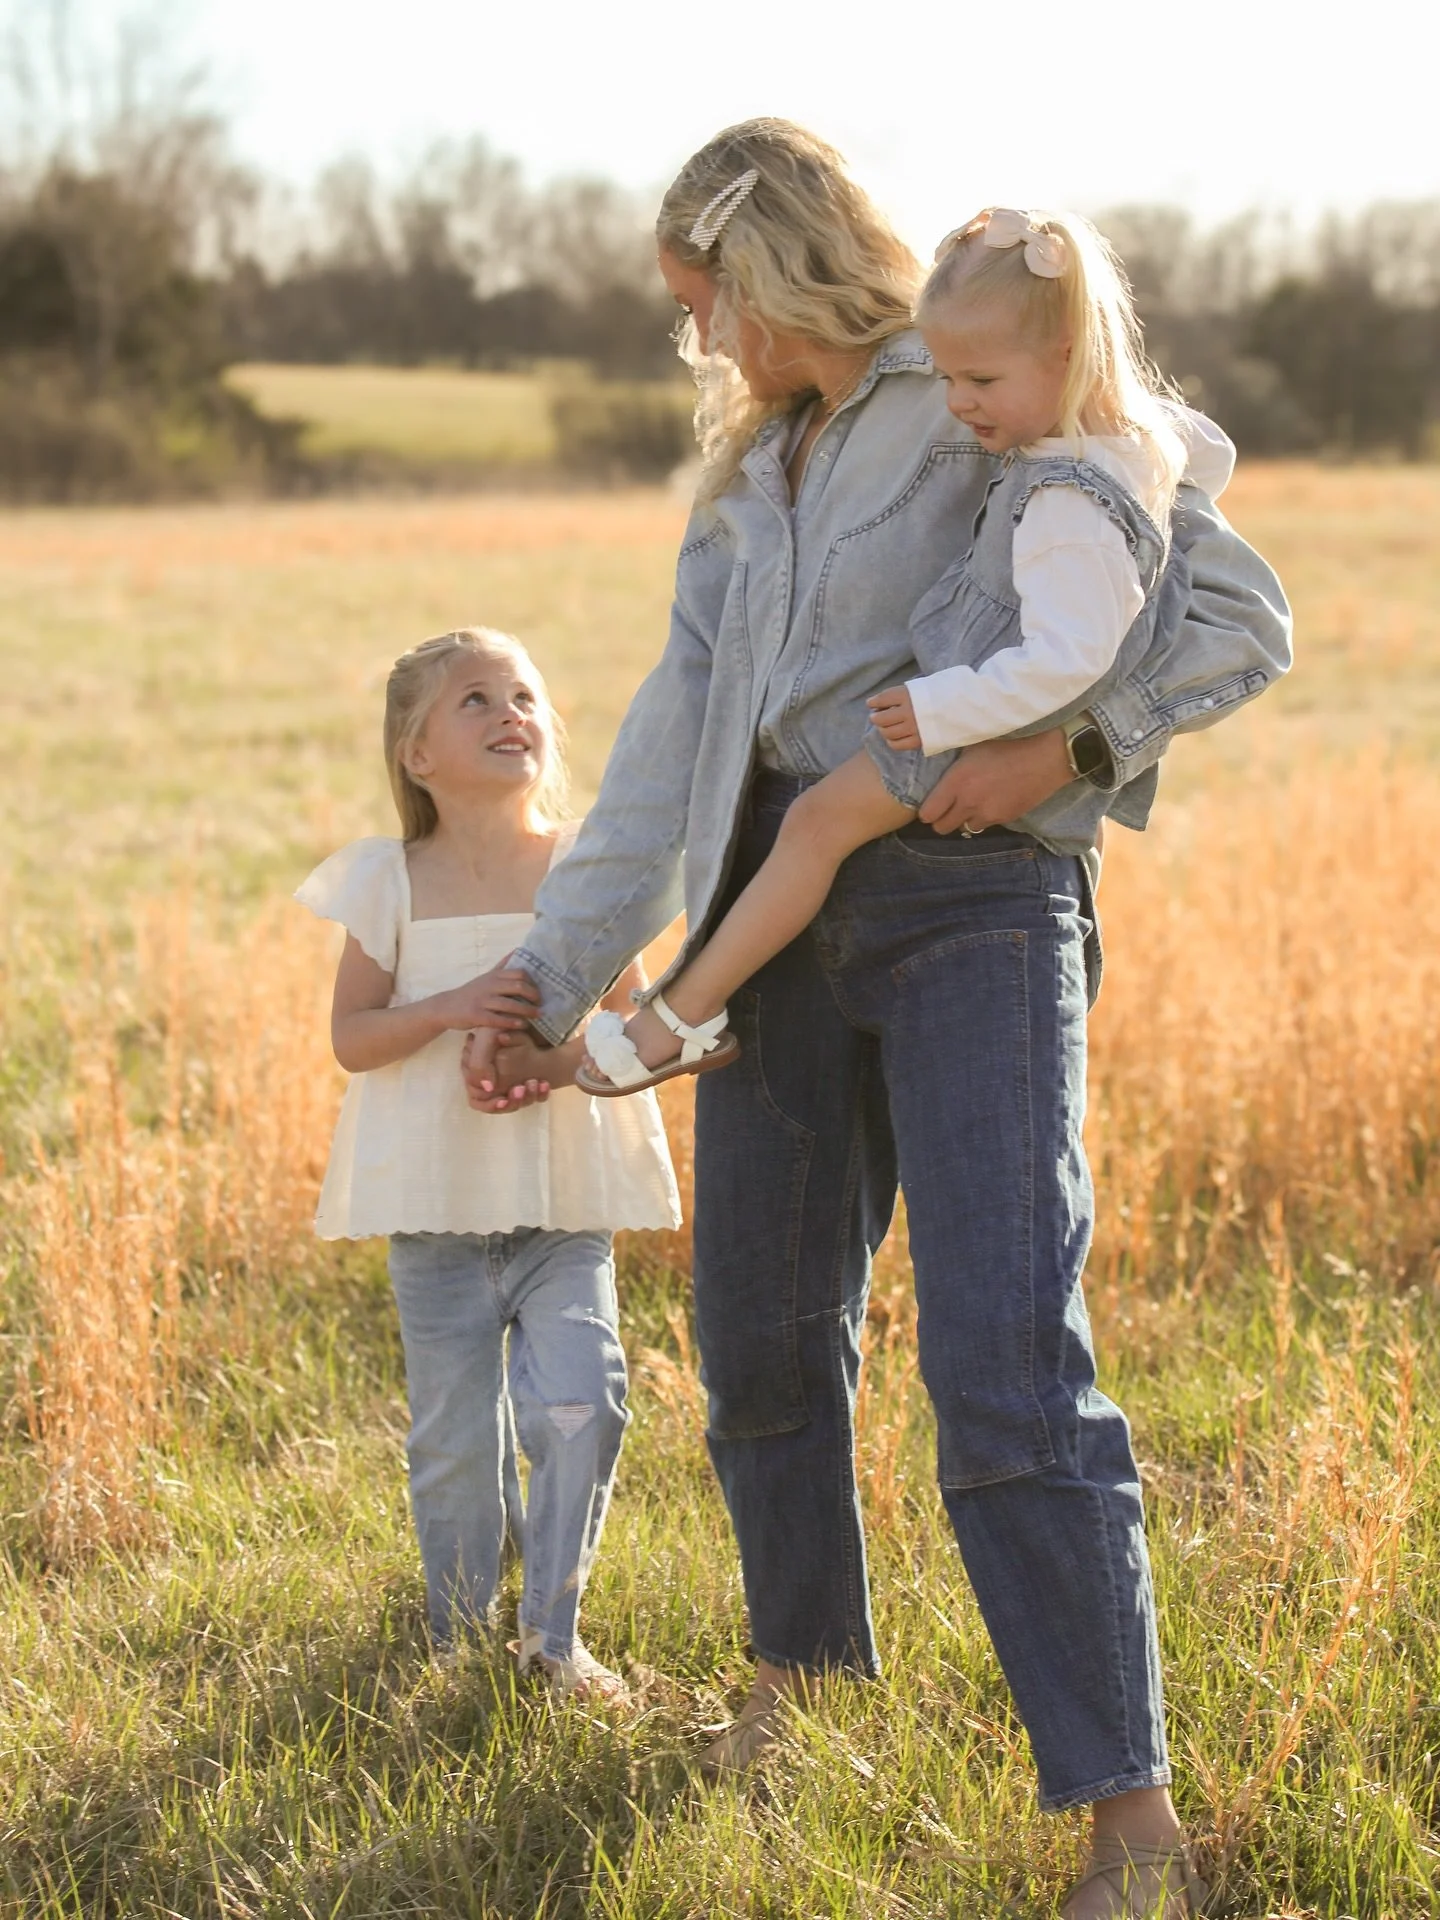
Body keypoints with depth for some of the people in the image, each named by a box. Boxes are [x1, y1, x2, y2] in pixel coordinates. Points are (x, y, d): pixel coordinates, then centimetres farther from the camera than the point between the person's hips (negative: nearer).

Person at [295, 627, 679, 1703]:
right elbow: (351, 1037, -1)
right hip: (437, 1200, -1)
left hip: (565, 1195, 1)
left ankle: (553, 1632, 4)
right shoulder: (393, 885, 0)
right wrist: (450, 1008, -18)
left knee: (581, 1403, -12)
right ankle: (457, 1633, 23)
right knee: (456, 1435, 3)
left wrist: (571, 1054, -16)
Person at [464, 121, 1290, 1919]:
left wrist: (1067, 743, -19)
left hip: (970, 896, -7)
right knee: (763, 1330, 13)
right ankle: (803, 1673, 37)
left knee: (1004, 1359, -16)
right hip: (781, 908, 7)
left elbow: (1238, 613, -5)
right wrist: (550, 973, 12)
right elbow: (671, 748, 18)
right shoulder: (748, 483, 21)